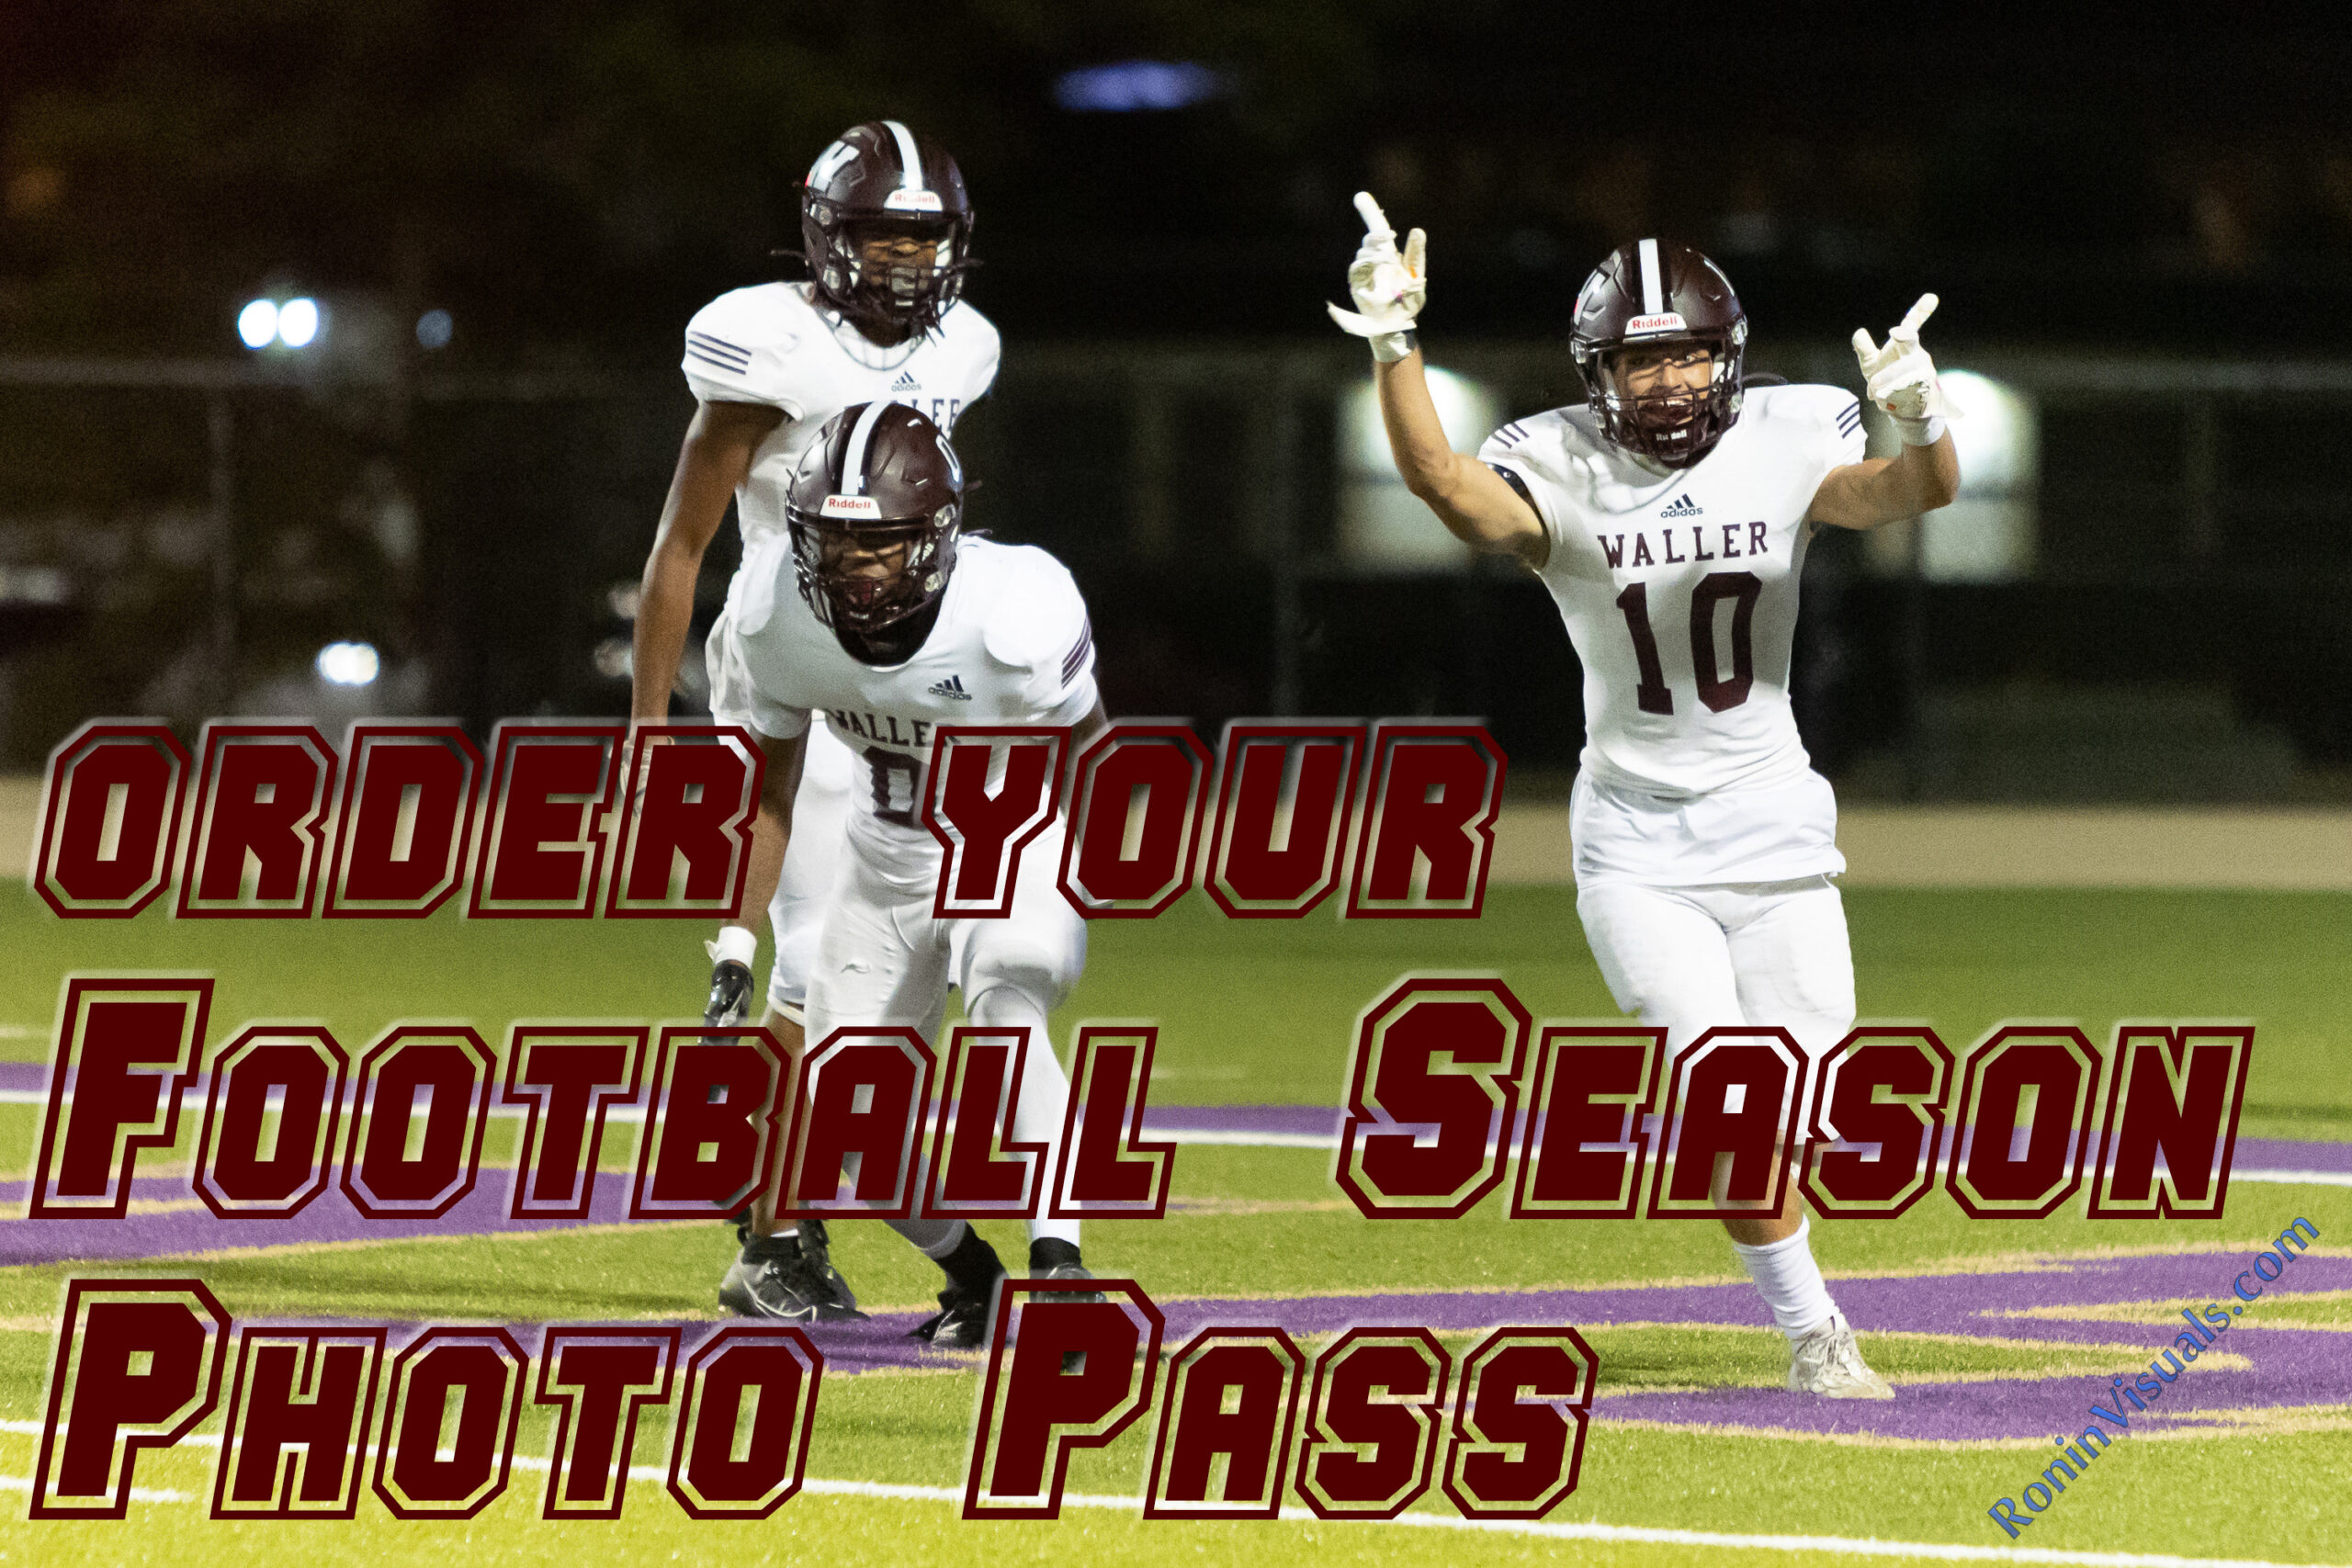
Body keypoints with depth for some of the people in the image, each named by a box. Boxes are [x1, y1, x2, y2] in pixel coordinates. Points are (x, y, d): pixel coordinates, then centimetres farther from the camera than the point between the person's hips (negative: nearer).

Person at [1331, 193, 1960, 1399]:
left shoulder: (1781, 450, -5)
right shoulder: (1564, 474, -8)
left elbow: (1916, 490, -21)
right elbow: (1442, 481, -27)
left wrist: (1919, 420, -43)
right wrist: (1392, 346, -41)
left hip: (1776, 833, 2)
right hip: (1638, 852, -2)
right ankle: (1813, 1334, 5)